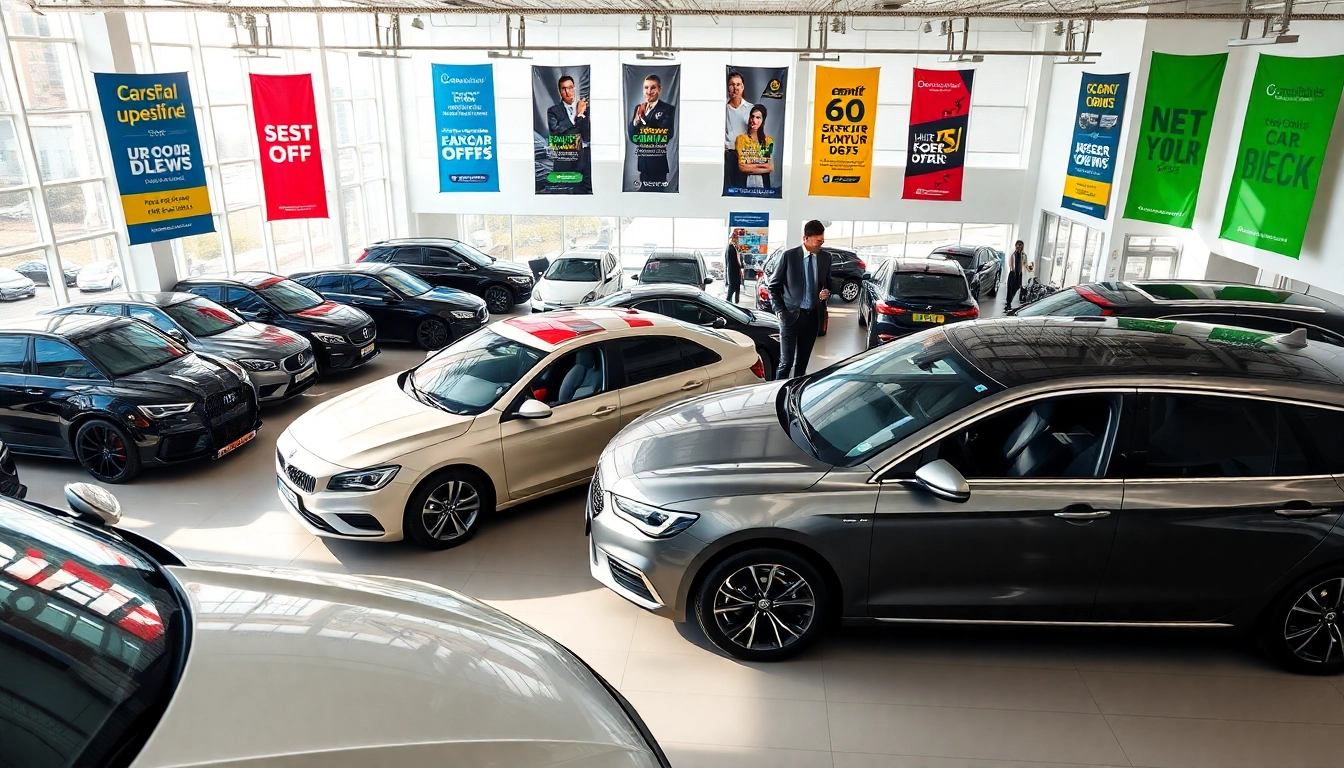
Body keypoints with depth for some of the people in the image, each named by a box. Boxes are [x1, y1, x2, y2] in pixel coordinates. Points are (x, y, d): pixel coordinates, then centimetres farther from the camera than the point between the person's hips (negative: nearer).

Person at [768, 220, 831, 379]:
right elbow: (773, 285, -1)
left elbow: (828, 283, 19)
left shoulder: (825, 258, 5)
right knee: (786, 362, -5)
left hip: (813, 316, 4)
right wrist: (779, 310, -9)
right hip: (791, 315, -4)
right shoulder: (789, 256, -8)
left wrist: (827, 293, -4)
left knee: (803, 362, 13)